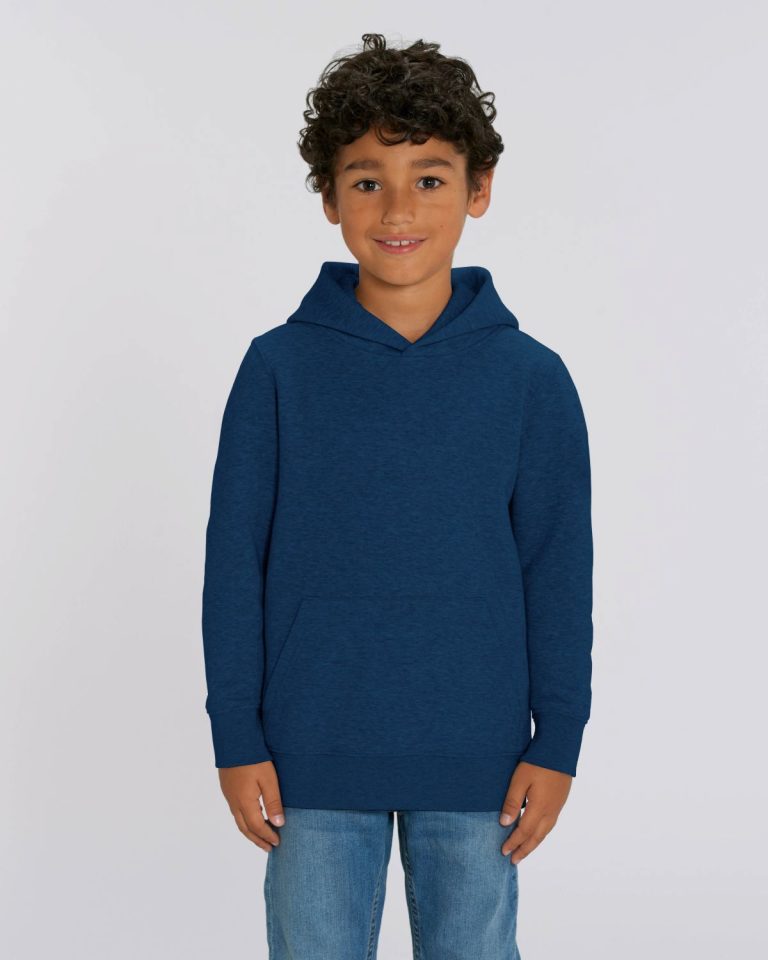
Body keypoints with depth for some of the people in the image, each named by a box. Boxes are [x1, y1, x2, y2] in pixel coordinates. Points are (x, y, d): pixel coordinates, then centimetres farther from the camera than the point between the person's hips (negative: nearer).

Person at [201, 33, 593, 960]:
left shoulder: (530, 378, -3)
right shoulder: (280, 367, -5)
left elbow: (558, 572, 1)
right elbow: (235, 561, -1)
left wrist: (556, 744, 0)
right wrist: (237, 740, -2)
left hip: (477, 765, 1)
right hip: (314, 762, 0)